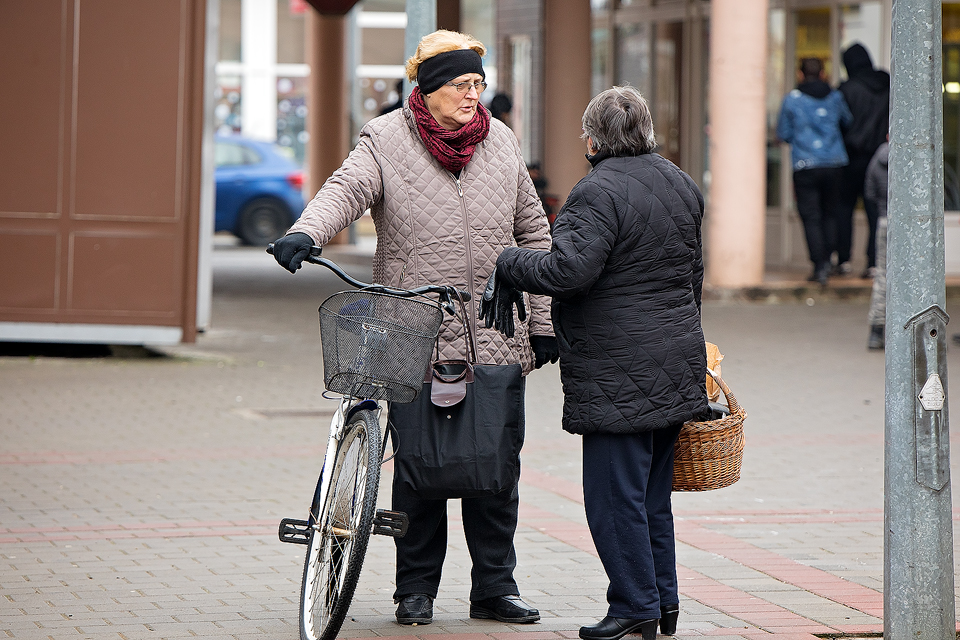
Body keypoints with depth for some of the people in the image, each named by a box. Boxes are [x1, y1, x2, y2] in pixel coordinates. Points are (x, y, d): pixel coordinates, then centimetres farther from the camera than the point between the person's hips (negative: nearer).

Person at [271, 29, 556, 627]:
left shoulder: (501, 141, 11)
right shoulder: (386, 140, 0)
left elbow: (533, 232, 16)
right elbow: (347, 189, -18)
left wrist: (543, 321, 13)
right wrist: (306, 231, -40)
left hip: (496, 338, 3)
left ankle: (495, 586, 15)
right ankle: (416, 589, 12)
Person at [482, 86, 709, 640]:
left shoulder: (599, 193, -15)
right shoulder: (681, 185, 12)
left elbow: (568, 270, -25)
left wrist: (510, 262, -8)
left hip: (617, 373, -9)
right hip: (677, 366, 9)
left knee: (615, 494, -2)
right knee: (653, 492, 16)